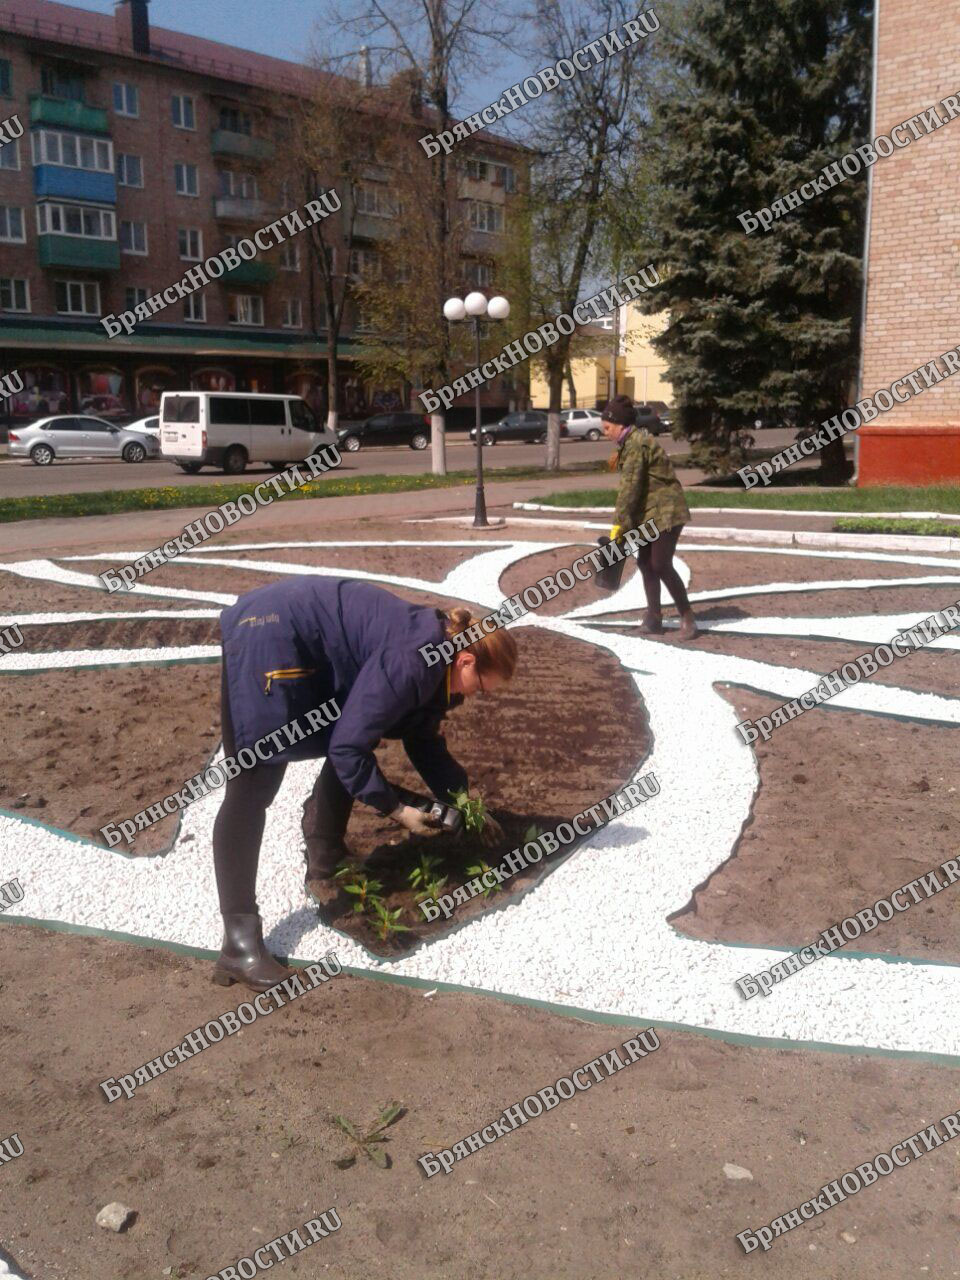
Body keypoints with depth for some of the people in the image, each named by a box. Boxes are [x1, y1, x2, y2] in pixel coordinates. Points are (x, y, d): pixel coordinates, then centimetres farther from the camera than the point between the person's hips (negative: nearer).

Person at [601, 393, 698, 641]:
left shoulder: (637, 444, -18)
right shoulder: (631, 442, 13)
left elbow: (630, 486, -22)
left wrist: (618, 523, -21)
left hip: (665, 511, -10)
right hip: (649, 511, 10)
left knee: (661, 565, -10)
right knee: (645, 563, 8)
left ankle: (687, 618, 1)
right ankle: (654, 618, 13)